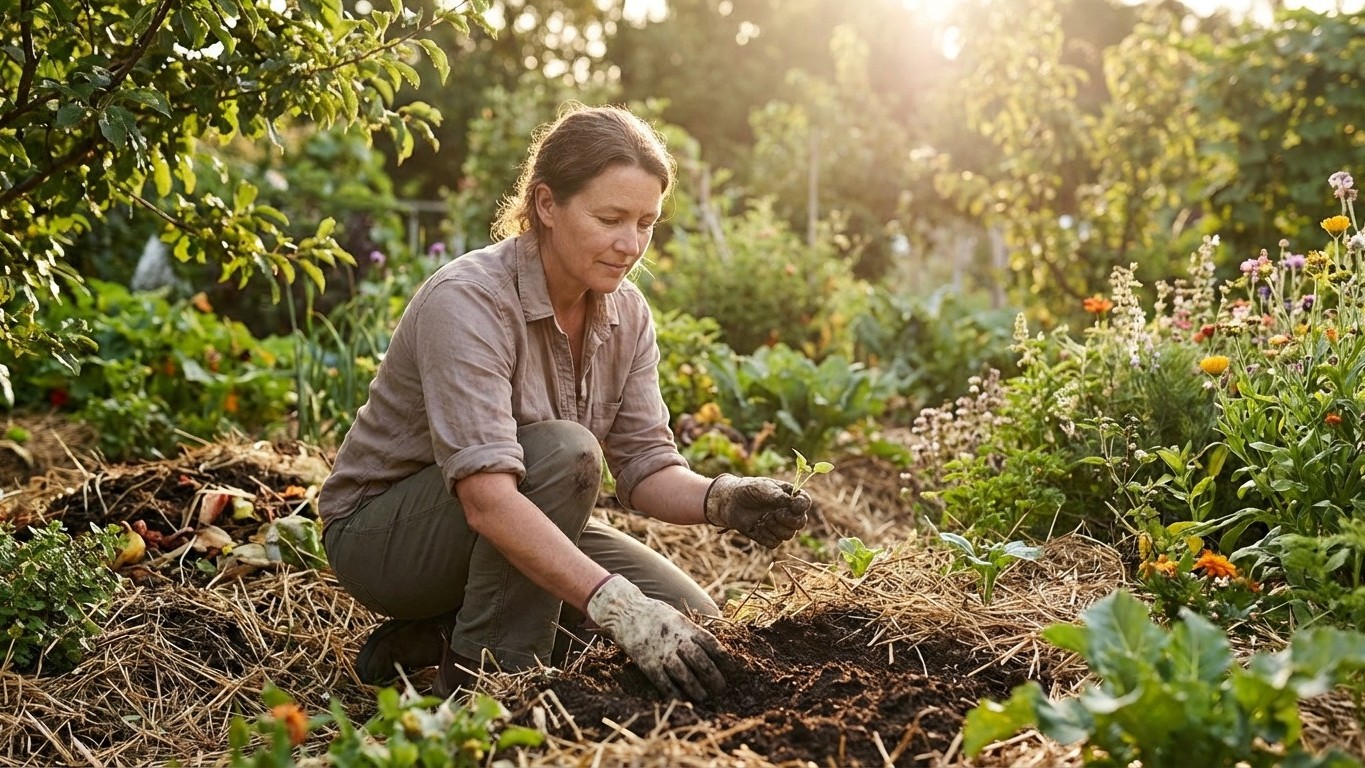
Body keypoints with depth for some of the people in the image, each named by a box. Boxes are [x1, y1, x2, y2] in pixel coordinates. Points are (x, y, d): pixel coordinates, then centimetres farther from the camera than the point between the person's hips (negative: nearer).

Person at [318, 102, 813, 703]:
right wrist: (621, 608, -47)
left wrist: (722, 500, -31)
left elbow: (645, 467, -8)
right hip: (381, 536, -7)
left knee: (690, 623, -7)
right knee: (563, 451, -32)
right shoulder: (468, 300, -28)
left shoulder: (625, 314, -5)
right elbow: (488, 500, -39)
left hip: (521, 530, 7)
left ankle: (437, 637, 3)